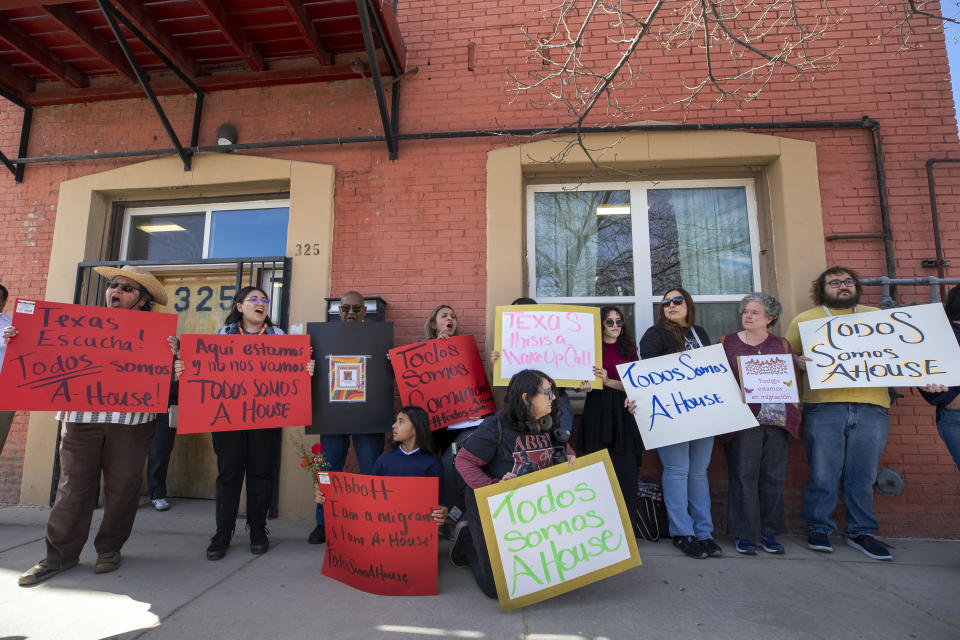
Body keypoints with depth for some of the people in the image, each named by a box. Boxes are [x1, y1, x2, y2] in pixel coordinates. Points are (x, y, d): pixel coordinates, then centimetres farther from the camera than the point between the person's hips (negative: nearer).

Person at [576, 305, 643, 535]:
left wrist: (608, 381, -13)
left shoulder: (629, 350, 12)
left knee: (626, 472, -3)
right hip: (597, 415, -1)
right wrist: (584, 386, -14)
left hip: (623, 415, 1)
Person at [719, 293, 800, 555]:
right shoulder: (727, 343, 8)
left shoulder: (781, 345, 14)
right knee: (744, 475, -3)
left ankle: (769, 531, 19)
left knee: (773, 476, 6)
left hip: (776, 418, 3)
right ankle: (745, 534, 6)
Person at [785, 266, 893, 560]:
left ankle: (861, 532, 21)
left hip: (872, 406, 3)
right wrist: (798, 361, -12)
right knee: (823, 473, -1)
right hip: (824, 407, -2)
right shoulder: (805, 319, 11)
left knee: (863, 475, 6)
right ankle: (818, 529, 13)